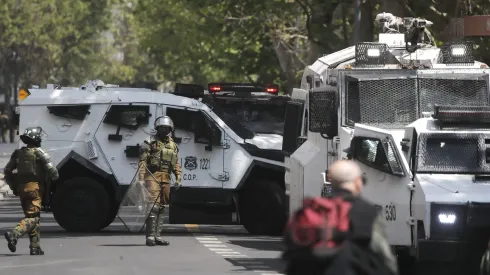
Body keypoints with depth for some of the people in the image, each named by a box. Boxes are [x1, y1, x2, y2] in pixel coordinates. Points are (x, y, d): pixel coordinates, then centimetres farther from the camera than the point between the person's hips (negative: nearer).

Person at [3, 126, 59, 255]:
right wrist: (55, 177, 7)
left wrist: (13, 186, 19)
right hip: (35, 187, -7)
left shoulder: (19, 153, 12)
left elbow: (7, 170, 13)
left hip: (21, 187, 7)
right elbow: (51, 169, -14)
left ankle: (35, 246, 12)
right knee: (33, 217, -9)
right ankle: (14, 234, -32)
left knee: (32, 216, 15)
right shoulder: (39, 152, -7)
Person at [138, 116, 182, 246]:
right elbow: (142, 162, -5)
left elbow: (176, 164, 21)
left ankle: (157, 236, 16)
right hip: (153, 177, -7)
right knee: (153, 206, -16)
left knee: (161, 208, 10)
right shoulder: (151, 143, -1)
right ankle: (150, 236, -19)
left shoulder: (173, 146, 17)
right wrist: (141, 179, -14)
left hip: (166, 179, 7)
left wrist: (178, 178, 8)